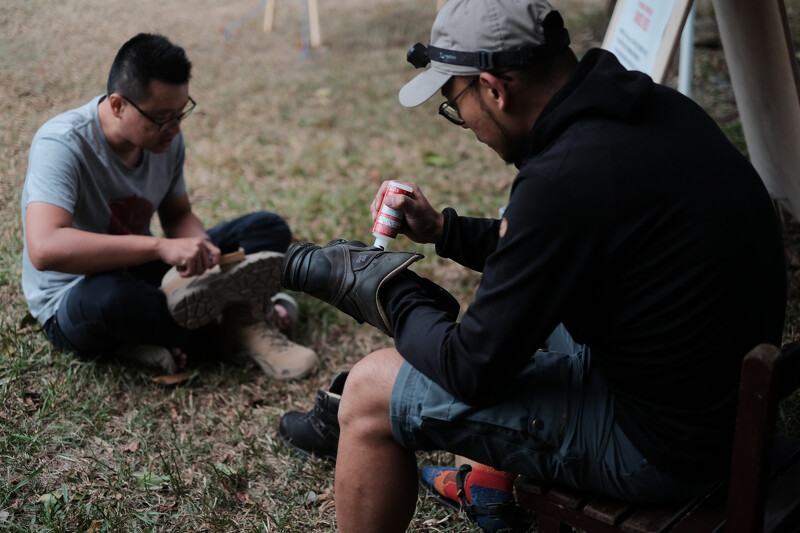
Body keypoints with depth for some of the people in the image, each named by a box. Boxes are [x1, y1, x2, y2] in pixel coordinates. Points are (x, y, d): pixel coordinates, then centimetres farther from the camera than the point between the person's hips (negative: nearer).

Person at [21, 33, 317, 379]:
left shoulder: (166, 136, -6)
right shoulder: (61, 145, -27)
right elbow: (44, 249, -42)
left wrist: (200, 248, -18)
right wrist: (161, 247, -45)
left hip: (141, 274, 7)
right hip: (72, 305, -6)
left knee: (268, 228, -1)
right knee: (108, 296, -44)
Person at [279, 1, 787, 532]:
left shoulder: (564, 180, -28)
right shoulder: (652, 105, 0)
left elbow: (471, 369, -18)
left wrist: (390, 294, -1)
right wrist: (444, 229, 12)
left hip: (662, 443, -9)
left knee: (370, 390, -4)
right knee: (506, 305, 28)